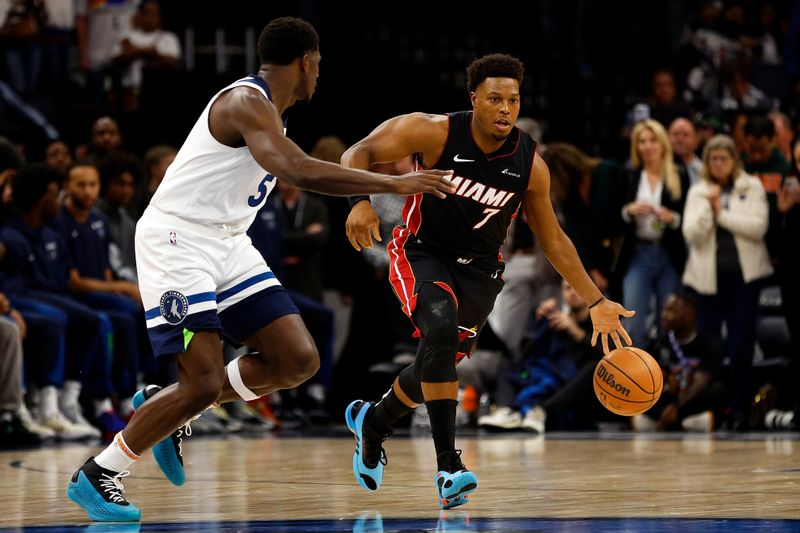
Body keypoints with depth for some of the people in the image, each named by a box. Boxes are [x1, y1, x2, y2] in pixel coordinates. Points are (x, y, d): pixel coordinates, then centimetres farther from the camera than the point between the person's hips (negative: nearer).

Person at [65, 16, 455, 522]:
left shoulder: (268, 109, 14)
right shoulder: (247, 102, -18)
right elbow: (298, 170, -33)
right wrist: (395, 183, -32)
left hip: (228, 243, 10)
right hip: (176, 238, -10)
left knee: (299, 360, -1)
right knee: (204, 385, -17)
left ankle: (168, 408, 13)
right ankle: (95, 476, -1)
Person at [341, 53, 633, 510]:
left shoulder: (530, 166, -11)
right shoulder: (436, 133, -20)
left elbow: (553, 239, 1)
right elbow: (360, 153, -16)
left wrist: (597, 302, -1)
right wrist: (360, 201, -37)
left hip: (479, 272, 4)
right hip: (423, 254, -4)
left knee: (439, 362, 12)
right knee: (440, 330, -31)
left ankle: (372, 421, 46)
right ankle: (449, 466, -30)